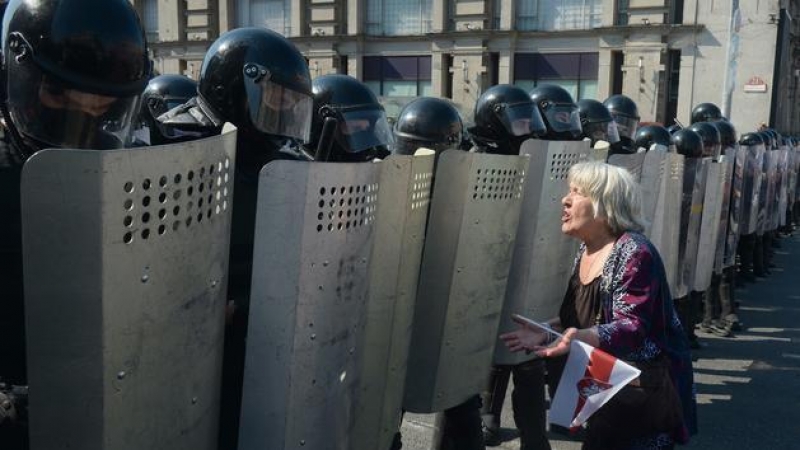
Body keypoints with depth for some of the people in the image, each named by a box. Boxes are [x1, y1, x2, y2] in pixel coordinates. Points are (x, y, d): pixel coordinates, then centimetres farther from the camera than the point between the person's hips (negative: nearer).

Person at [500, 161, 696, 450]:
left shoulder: (634, 253, -21)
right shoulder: (586, 249, 5)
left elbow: (632, 327, -26)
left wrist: (581, 338, -42)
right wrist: (546, 329, -4)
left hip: (643, 390, -8)